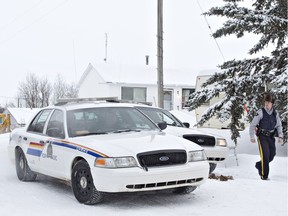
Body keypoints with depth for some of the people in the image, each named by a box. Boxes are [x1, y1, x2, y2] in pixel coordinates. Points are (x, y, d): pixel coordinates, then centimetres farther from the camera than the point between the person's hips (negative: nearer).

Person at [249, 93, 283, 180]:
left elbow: (279, 125, 13)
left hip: (271, 137, 5)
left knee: (272, 155, 6)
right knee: (265, 155, -13)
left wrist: (280, 136, 2)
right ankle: (264, 175, -2)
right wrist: (252, 137, -10)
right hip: (262, 137, -5)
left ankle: (259, 165, 33)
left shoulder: (275, 113, 5)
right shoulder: (260, 112, -9)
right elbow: (252, 125, -6)